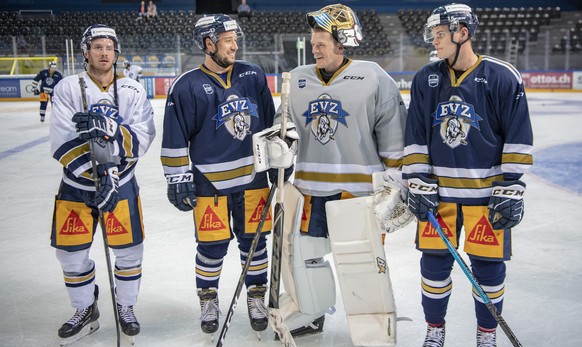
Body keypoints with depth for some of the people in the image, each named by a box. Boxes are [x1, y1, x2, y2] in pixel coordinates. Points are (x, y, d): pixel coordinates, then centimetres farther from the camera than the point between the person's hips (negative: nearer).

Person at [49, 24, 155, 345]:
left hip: (121, 182, 0)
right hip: (76, 184, 0)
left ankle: (126, 307, 28)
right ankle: (85, 311, 28)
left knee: (129, 249, 4)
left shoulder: (132, 91, -2)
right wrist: (96, 174, -25)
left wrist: (109, 128, -32)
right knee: (71, 252, 6)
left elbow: (143, 137, -15)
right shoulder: (68, 88, -6)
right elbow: (63, 143, -15)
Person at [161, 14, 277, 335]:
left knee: (253, 241, 11)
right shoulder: (187, 86, -7)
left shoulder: (253, 76, 4)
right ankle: (208, 300, 29)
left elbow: (270, 124, 12)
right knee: (212, 246, 5)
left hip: (253, 178, 3)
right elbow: (175, 139, -5)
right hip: (209, 183, -3)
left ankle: (256, 297, 30)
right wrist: (178, 180, -6)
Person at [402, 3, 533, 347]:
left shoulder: (503, 77, -8)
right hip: (439, 190, 3)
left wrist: (511, 190, -9)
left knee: (488, 264, 5)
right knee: (435, 262, 7)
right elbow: (416, 138, 5)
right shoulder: (426, 79, 2)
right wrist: (418, 185, -1)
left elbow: (517, 139, -5)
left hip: (487, 192, -2)